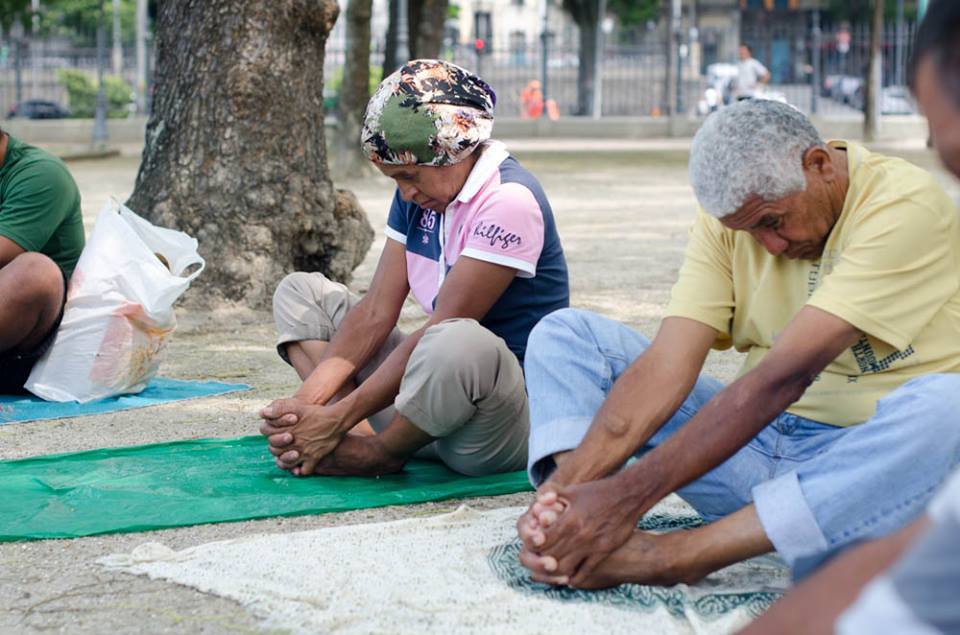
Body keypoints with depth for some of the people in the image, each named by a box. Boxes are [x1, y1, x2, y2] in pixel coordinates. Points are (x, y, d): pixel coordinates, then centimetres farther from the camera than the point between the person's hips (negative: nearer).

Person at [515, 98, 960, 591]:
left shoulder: (905, 204, -18)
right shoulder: (730, 216, 0)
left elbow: (785, 375, -27)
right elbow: (667, 364, -11)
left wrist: (628, 495, -32)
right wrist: (566, 483, -27)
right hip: (759, 444, 5)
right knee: (563, 333, -1)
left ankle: (669, 557, -39)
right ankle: (568, 535, -30)